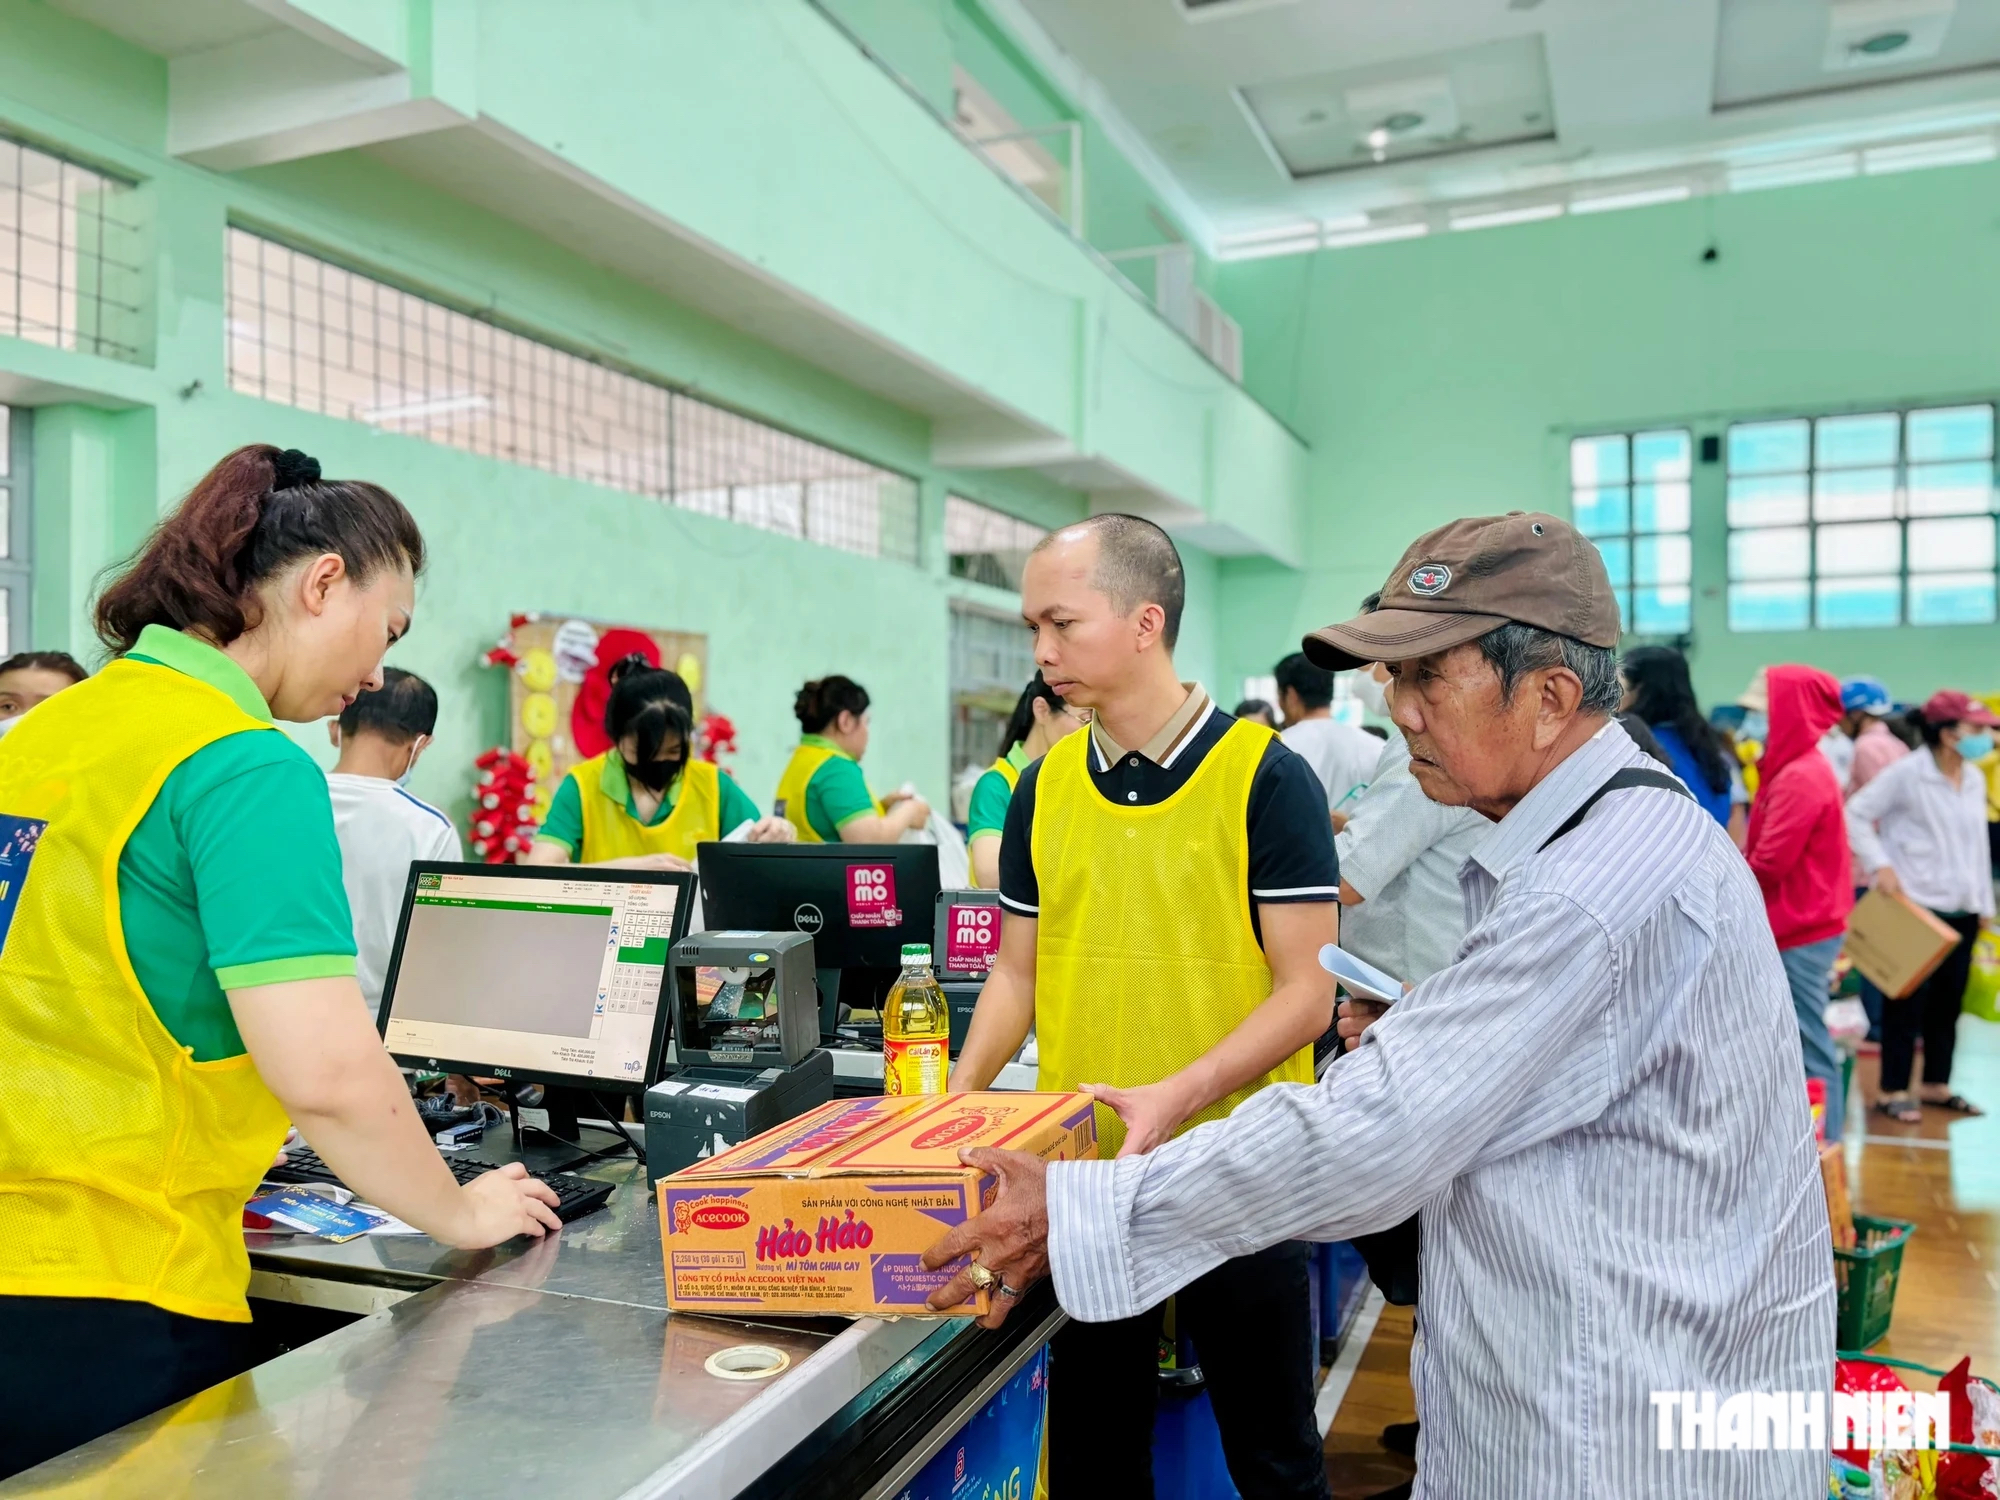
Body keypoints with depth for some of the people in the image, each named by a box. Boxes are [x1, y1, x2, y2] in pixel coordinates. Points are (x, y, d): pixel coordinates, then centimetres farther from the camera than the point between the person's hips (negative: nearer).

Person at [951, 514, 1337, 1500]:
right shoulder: (1043, 788, 4)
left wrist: (1180, 1095, -24)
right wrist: (962, 1091, -4)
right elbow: (1017, 971, 10)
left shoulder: (1266, 778, -11)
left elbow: (1307, 990, -12)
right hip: (1077, 1172, 4)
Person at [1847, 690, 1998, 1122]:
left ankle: (1936, 1086, 24)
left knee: (1948, 1001, 12)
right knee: (1909, 1001, -1)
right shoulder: (1908, 773, -12)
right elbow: (1856, 813, -12)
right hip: (1916, 906, -7)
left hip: (1962, 908, 7)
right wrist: (1880, 866, -19)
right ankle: (1893, 1091, 9)